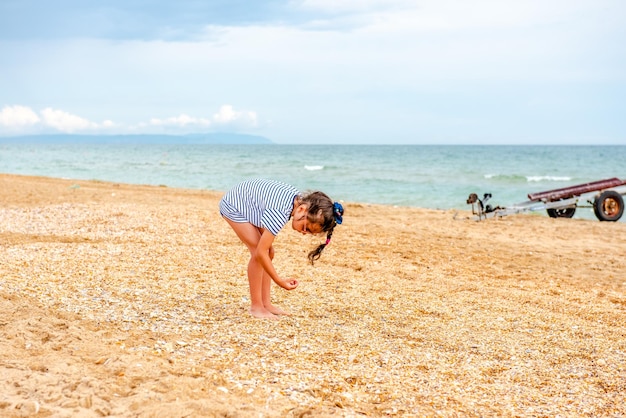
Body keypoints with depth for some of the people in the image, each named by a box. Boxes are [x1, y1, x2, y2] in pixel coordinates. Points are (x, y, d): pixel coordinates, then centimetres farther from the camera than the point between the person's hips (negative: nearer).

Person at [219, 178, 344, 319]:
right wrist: (280, 281, -28)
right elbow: (260, 252, -33)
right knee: (257, 252, -17)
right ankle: (256, 307, -7)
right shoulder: (279, 213, -39)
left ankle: (266, 303, 8)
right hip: (232, 206, -9)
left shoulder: (300, 198, -13)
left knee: (269, 253, 2)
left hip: (248, 206, 9)